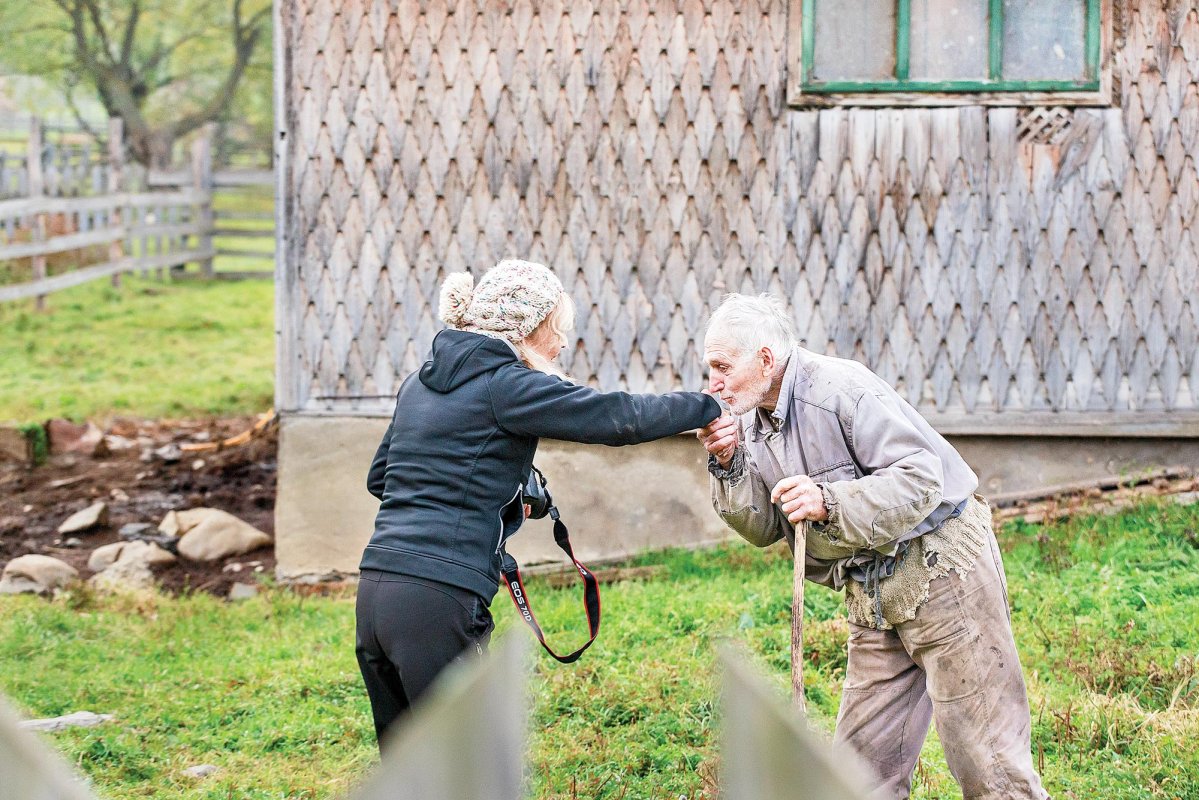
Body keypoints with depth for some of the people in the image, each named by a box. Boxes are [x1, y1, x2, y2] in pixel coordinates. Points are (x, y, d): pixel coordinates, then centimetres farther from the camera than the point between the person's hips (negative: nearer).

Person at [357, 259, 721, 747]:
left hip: (376, 591, 8)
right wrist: (705, 408, 1)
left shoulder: (421, 382, 18)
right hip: (438, 598, -8)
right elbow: (614, 417, -11)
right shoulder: (505, 385, -6)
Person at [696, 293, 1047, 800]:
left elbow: (922, 479, -23)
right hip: (874, 596, 8)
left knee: (984, 756, -7)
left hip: (941, 565, -8)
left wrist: (830, 502, -32)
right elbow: (764, 528, 7)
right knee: (863, 758, 9)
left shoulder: (842, 389, -18)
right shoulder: (754, 420, 7)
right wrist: (729, 467, -9)